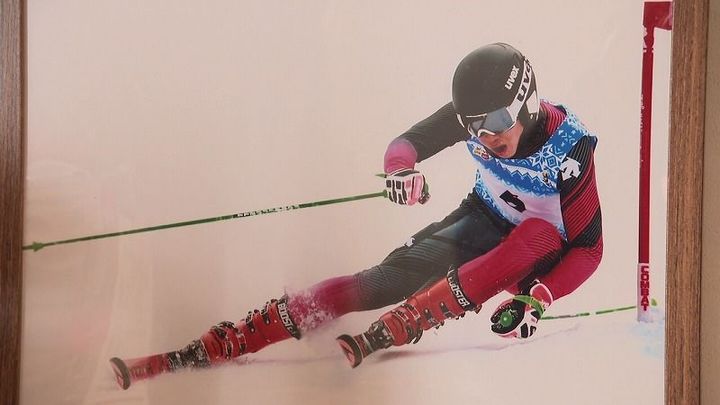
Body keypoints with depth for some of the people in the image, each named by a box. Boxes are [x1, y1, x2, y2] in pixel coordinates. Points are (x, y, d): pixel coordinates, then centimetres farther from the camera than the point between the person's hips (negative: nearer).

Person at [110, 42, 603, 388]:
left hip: (539, 257, -2)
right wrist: (402, 170, -32)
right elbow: (409, 141, -8)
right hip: (484, 220, 2)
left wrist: (537, 299, -35)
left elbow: (588, 249, -20)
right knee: (398, 272, -22)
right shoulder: (478, 111, -15)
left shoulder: (570, 149, -25)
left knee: (538, 235, -38)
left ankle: (383, 333, -42)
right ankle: (218, 345, -27)